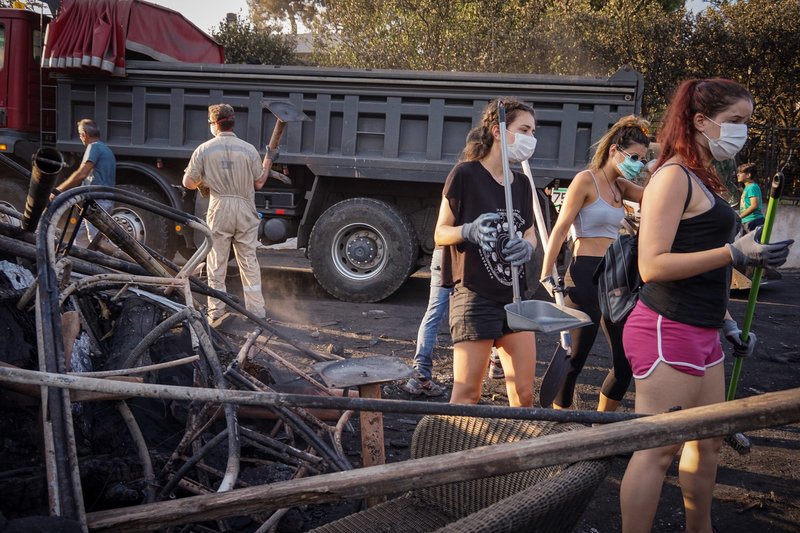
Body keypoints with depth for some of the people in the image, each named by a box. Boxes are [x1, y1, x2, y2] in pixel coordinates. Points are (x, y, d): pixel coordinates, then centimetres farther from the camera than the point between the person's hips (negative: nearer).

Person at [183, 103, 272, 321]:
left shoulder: (204, 150, -3)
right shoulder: (249, 149, -3)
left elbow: (188, 183, -1)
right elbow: (259, 183, 3)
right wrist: (268, 160, 18)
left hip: (219, 210, 0)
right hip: (245, 211, 1)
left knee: (217, 264, 9)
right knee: (250, 263, 8)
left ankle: (216, 312, 15)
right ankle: (256, 312, 11)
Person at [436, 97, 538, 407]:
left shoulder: (522, 184, 10)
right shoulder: (466, 174, -9)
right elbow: (440, 234, -6)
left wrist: (526, 247, -4)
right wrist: (469, 231, -26)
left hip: (514, 296, 7)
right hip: (474, 297, -6)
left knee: (524, 393, 8)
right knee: (467, 394, -2)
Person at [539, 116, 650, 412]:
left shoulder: (620, 186, 15)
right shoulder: (586, 179, -7)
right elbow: (560, 229, -11)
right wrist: (546, 276, -13)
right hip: (585, 276, -8)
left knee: (626, 361, 10)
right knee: (574, 359, -1)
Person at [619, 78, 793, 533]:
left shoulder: (704, 179, 15)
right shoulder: (673, 176, -12)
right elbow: (653, 265, -21)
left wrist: (728, 322, 21)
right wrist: (737, 252, -21)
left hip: (701, 333, 10)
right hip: (668, 332, -10)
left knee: (708, 441, 20)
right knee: (659, 450, -3)